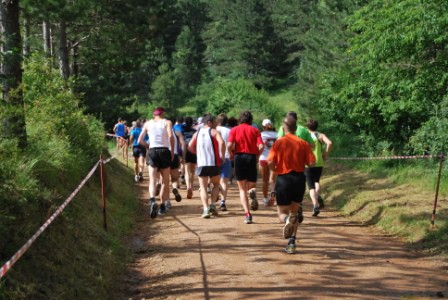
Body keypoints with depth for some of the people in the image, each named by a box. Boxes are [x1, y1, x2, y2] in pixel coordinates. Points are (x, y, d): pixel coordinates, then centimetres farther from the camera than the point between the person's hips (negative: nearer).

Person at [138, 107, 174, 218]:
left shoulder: (148, 123, 12)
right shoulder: (167, 122, 5)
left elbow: (140, 140, 11)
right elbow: (171, 136, -13)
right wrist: (172, 151, -5)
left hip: (152, 152, 1)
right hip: (164, 151, -1)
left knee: (152, 180, -6)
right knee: (165, 181, 12)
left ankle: (152, 200, -33)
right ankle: (162, 206, 11)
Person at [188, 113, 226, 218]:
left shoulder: (197, 133, 12)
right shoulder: (214, 132, -3)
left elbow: (190, 147, 11)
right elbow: (221, 142, -20)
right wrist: (222, 156, -10)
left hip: (201, 163, 3)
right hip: (214, 163, -3)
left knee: (203, 187, 5)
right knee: (216, 184, 18)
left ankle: (206, 209, -9)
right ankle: (212, 205, 3)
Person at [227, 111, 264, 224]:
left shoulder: (234, 130, 6)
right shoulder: (255, 130, 7)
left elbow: (229, 145, -8)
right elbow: (261, 146, -6)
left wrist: (232, 155, 9)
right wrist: (257, 155, 10)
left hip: (239, 157, 0)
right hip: (251, 157, 0)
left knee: (242, 189, 8)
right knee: (251, 184, 16)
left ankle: (247, 214, -6)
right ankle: (252, 191, -22)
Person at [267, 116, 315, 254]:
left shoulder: (279, 143, -5)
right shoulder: (303, 143, -1)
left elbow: (270, 162, -13)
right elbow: (311, 162, -6)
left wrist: (276, 170, 8)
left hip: (283, 179, -2)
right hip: (299, 178, 2)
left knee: (282, 212, 8)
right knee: (295, 210, 18)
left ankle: (287, 219, -30)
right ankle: (292, 242, 12)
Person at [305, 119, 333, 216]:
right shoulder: (321, 135, 4)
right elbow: (329, 143, -13)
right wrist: (326, 153, 0)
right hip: (319, 163, 2)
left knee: (311, 186, 0)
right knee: (316, 181, 27)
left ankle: (315, 205, -17)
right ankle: (318, 196, 1)